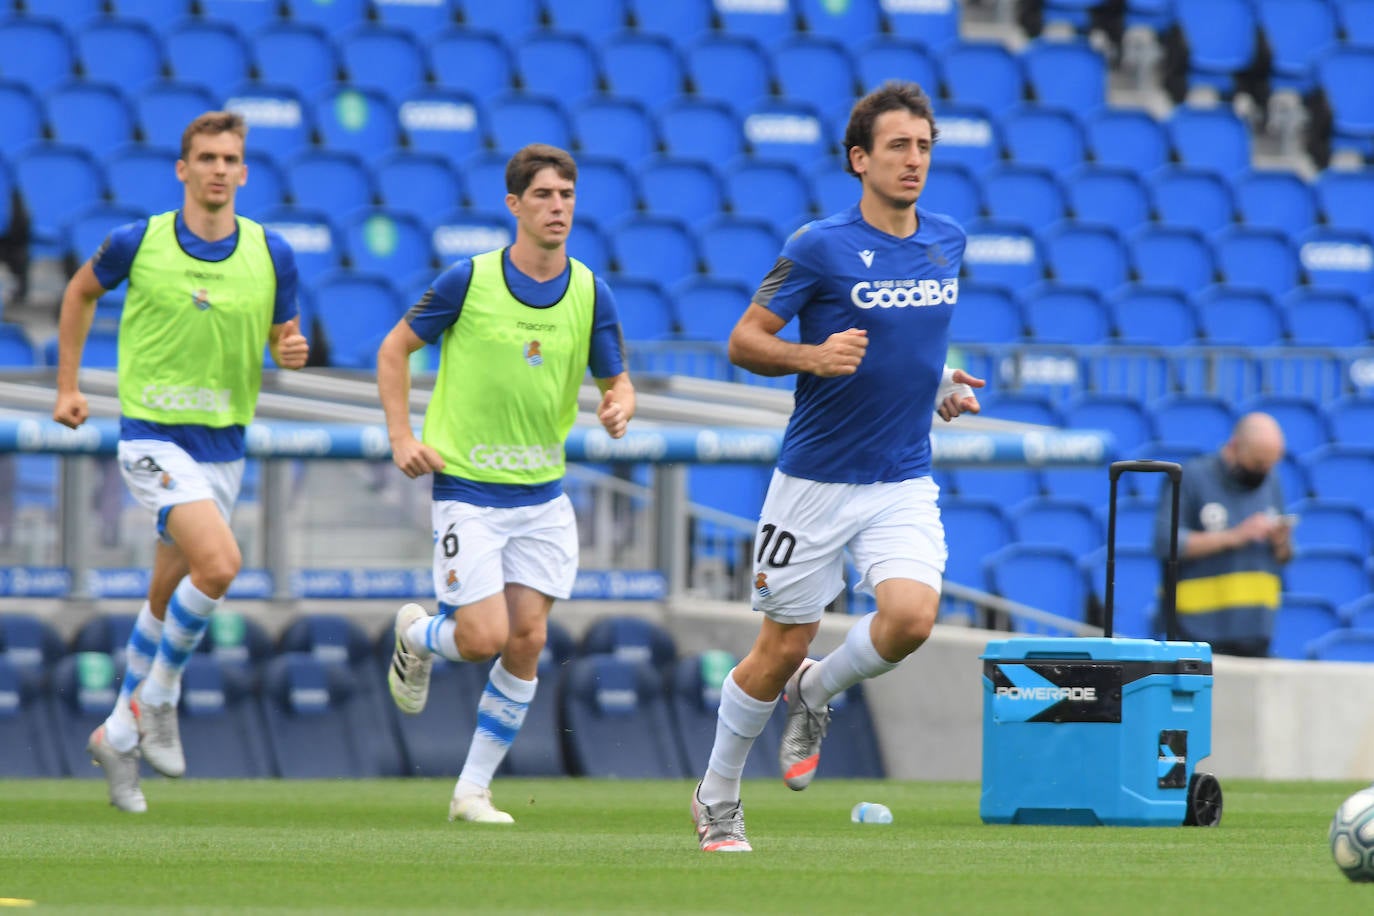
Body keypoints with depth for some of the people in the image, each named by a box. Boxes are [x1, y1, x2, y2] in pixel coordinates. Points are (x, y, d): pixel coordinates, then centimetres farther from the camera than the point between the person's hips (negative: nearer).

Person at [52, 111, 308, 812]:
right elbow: (82, 291, 11)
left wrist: (292, 352, -14)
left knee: (166, 598, 12)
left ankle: (119, 733, 29)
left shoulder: (271, 254, -2)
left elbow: (283, 339, 10)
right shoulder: (137, 243, -8)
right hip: (153, 436, -4)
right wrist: (67, 385, 11)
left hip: (224, 445, 4)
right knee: (218, 562, -24)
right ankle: (159, 700, -4)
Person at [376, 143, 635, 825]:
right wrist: (402, 438, -8)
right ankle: (418, 635, 25)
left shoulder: (589, 293, 0)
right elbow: (395, 349, 1)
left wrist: (619, 408, -18)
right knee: (484, 638, -12)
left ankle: (474, 789, 10)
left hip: (542, 493, 4)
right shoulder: (469, 280, -10)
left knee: (527, 641, -2)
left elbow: (616, 381, 7)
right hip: (467, 490, -4)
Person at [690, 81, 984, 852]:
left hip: (905, 483, 3)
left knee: (912, 616, -21)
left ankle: (815, 694, 11)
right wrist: (815, 358, -24)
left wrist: (940, 382, 6)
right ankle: (717, 797, 26)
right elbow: (745, 341, -6)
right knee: (782, 648, 4)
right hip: (818, 479, -3)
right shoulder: (820, 248, -11)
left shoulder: (948, 241, 6)